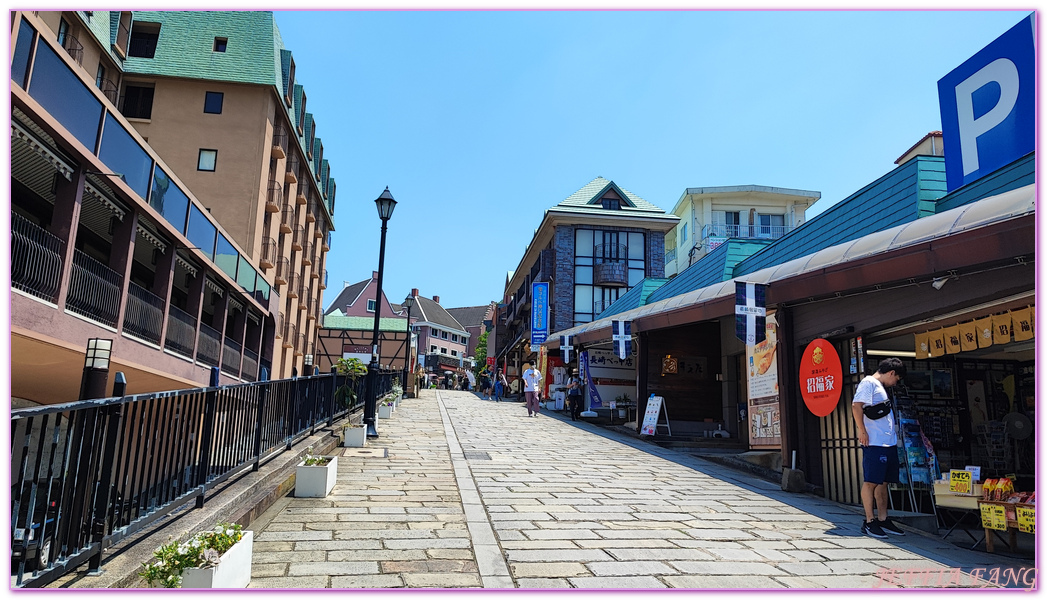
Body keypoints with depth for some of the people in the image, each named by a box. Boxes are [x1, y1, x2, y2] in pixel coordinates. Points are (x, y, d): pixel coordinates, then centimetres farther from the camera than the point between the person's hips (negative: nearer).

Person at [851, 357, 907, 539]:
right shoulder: (869, 383, -6)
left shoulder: (881, 388, 23)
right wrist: (862, 432, -19)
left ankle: (883, 520, 18)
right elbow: (856, 406, -19)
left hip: (889, 443, 10)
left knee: (883, 482, 12)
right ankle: (869, 522, 0)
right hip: (874, 442, -10)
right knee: (871, 481, -5)